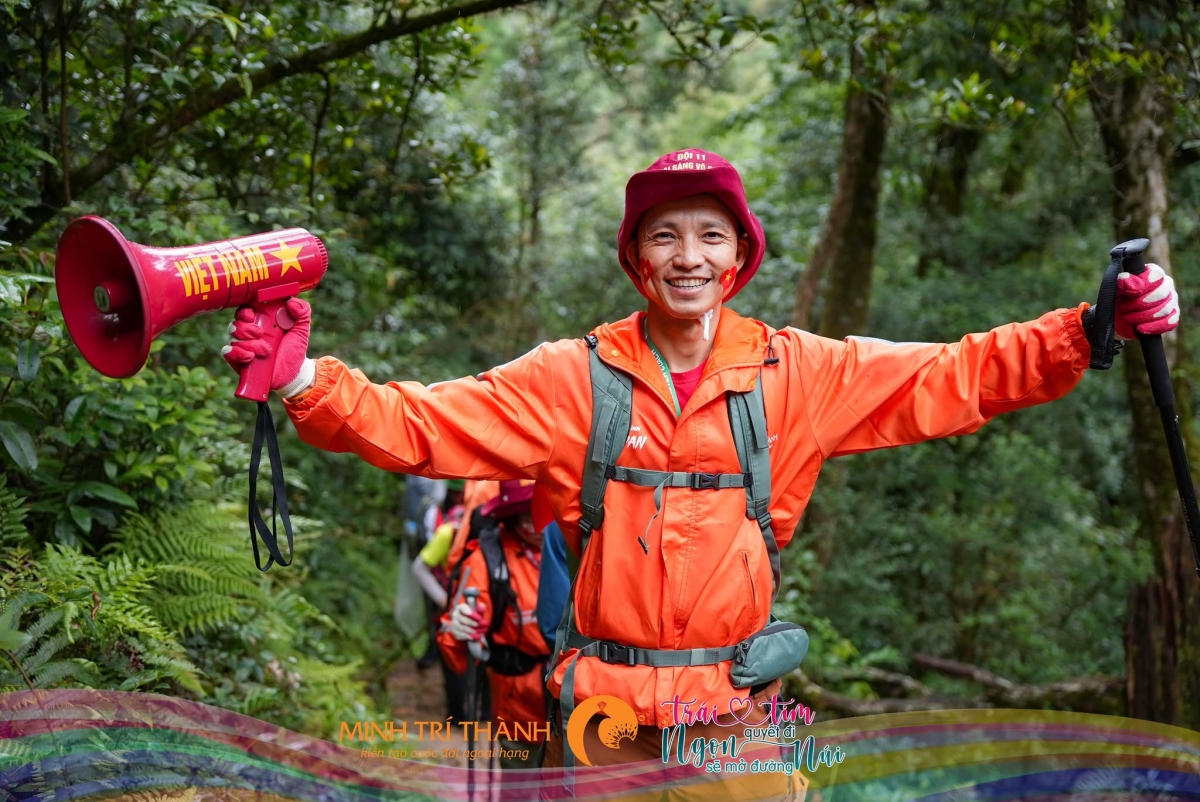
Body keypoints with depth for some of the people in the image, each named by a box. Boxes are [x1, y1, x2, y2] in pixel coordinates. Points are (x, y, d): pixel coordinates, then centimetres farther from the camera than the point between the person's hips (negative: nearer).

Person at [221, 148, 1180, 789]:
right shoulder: (574, 380, -2)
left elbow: (958, 376, 0)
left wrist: (1088, 331, -12)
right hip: (607, 710, 0)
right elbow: (414, 422, -4)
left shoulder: (796, 375, 0)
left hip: (740, 708, 1)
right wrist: (303, 377, -19)